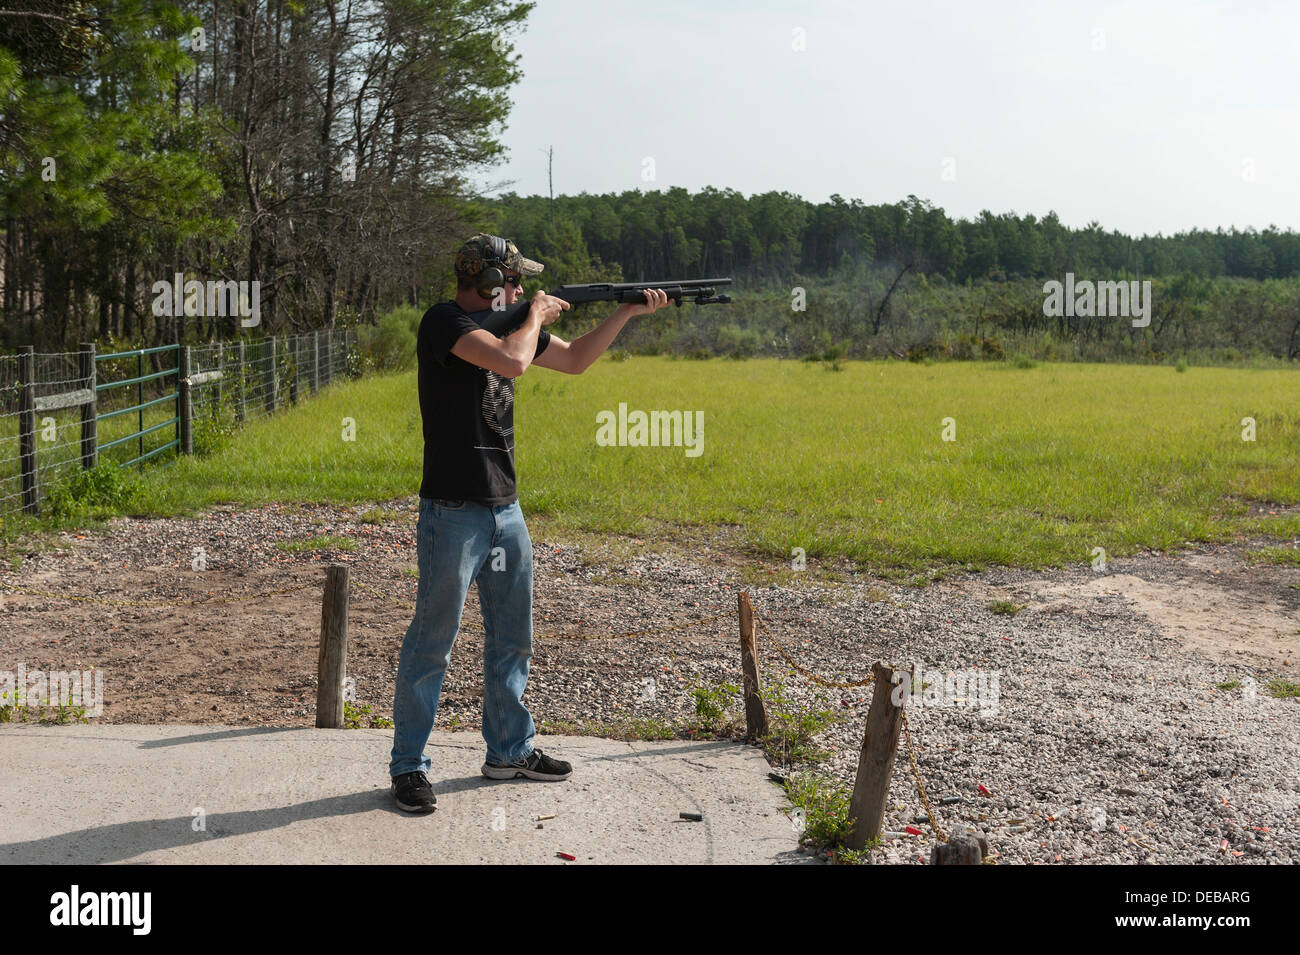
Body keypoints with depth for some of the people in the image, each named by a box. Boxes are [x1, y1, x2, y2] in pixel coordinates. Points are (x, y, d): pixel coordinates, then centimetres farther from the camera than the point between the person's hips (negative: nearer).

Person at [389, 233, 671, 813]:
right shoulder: (444, 322, -13)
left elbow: (575, 361, 21)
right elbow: (512, 362, -28)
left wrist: (627, 312, 13)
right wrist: (536, 315, -10)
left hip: (504, 507, 8)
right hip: (453, 510, -8)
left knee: (512, 638, 15)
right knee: (433, 641, 0)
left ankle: (509, 750, 29)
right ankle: (408, 765, 11)